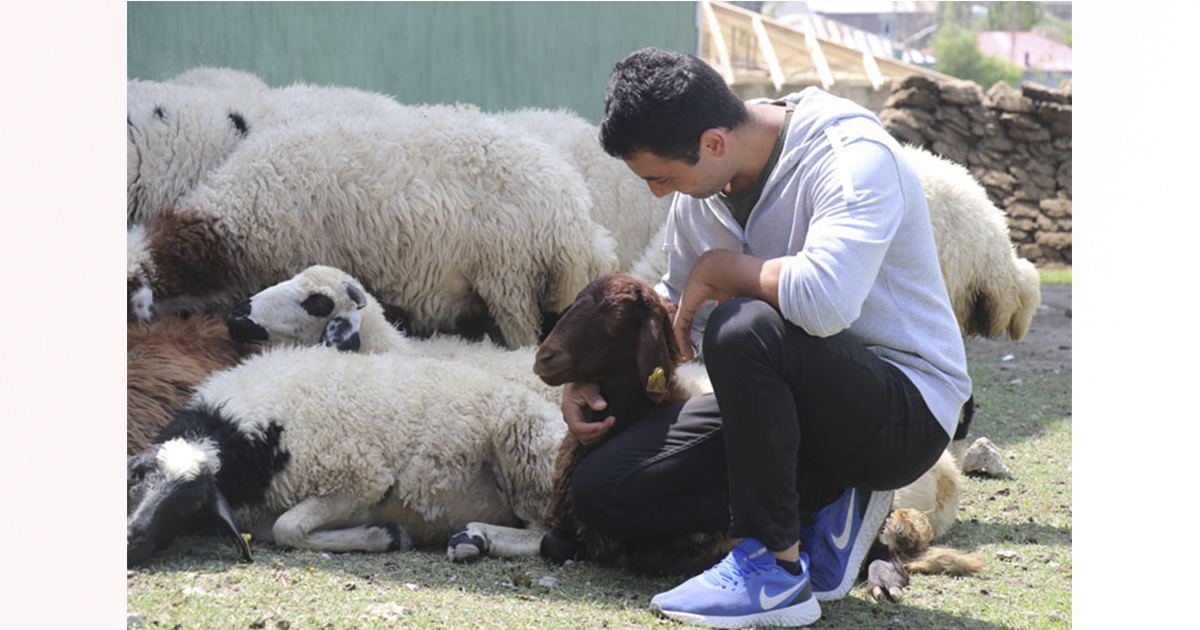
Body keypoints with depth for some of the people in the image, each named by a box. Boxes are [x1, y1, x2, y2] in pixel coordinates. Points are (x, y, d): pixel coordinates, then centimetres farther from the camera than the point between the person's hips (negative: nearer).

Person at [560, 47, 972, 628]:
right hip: (795, 401, 8)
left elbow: (825, 299, -39)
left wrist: (722, 268, -21)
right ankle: (823, 503, 1)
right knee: (599, 492, -6)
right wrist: (589, 375, 5)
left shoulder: (855, 157, -21)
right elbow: (679, 309, 20)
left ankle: (777, 570, -21)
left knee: (744, 330, -37)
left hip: (909, 406, -8)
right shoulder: (701, 193, 3)